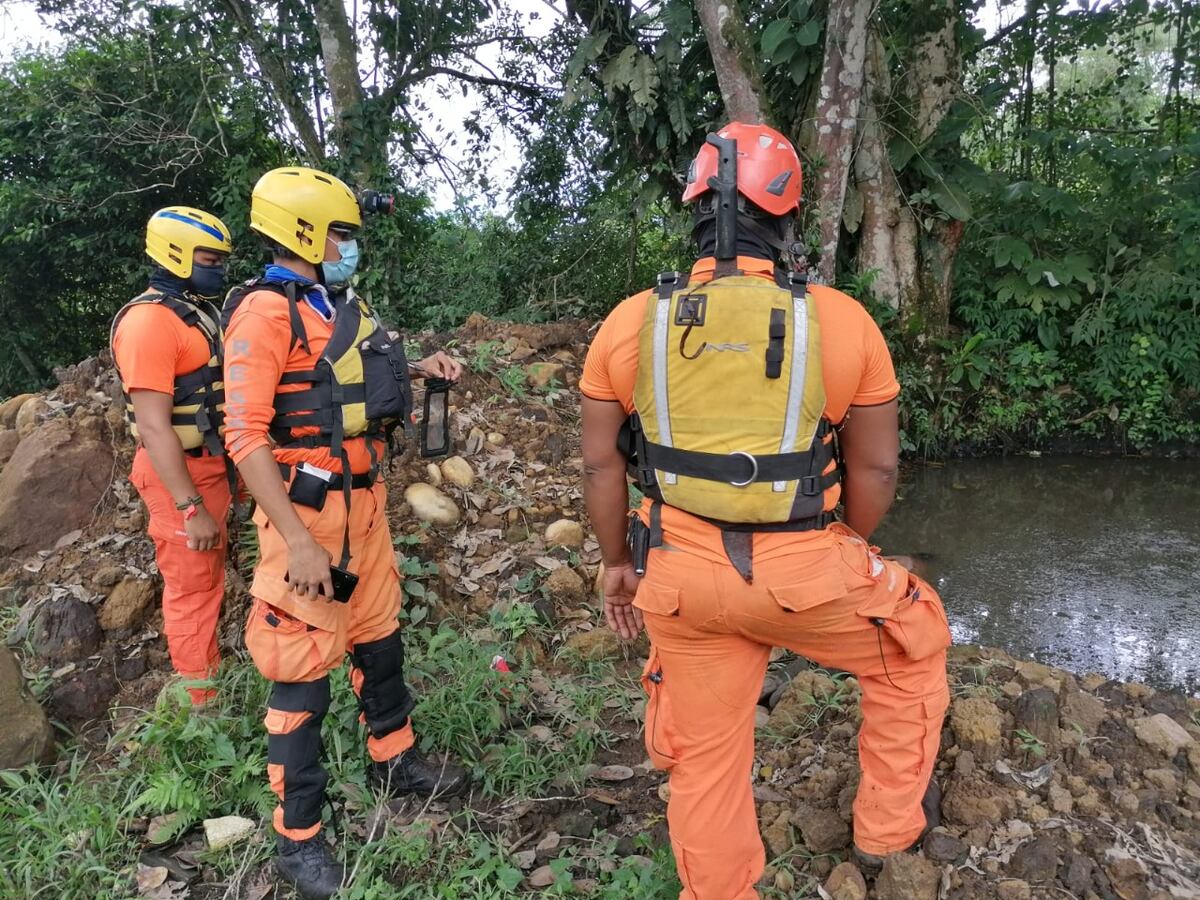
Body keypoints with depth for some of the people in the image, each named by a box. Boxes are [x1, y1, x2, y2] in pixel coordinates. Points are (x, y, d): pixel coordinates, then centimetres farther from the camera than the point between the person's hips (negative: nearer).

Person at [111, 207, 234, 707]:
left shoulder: (199, 311, 10)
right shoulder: (150, 320, -19)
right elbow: (153, 427, -23)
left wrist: (221, 478, 21)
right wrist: (191, 508, -24)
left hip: (210, 465, 10)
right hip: (179, 474, -9)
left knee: (208, 580, 20)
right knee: (191, 592, 2)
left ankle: (215, 678, 36)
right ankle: (202, 700, 16)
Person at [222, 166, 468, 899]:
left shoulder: (346, 306, 11)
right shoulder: (266, 312, -15)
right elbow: (245, 435, -21)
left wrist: (416, 371, 7)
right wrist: (296, 541, -26)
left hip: (366, 498, 8)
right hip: (306, 508, -8)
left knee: (380, 635, 20)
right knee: (304, 669, 1)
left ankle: (394, 761, 41)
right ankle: (298, 837, 16)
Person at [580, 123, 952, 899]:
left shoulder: (631, 322, -4)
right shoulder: (844, 321, -8)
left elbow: (601, 463, 1)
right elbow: (877, 466, -2)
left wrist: (619, 561, 14)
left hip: (682, 574, 2)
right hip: (804, 570, -1)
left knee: (705, 754, 21)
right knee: (914, 646, 29)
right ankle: (887, 828, 41)